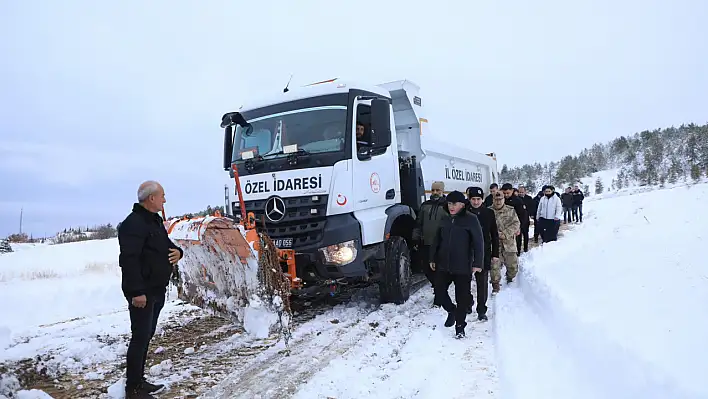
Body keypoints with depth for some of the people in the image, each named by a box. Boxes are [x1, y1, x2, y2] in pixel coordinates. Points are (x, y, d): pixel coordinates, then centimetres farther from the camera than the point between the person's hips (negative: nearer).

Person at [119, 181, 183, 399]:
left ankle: (139, 380, 28)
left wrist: (177, 251, 1)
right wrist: (137, 291, -28)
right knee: (140, 337, -4)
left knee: (146, 336, 16)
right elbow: (129, 260, -25)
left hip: (157, 290, 10)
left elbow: (166, 245, 25)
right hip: (142, 293, -10)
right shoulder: (134, 223, -18)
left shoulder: (155, 220, 15)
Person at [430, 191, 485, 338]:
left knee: (462, 297, 4)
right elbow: (437, 241, 15)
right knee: (439, 291, 6)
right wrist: (433, 259, 15)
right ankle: (451, 311, 33)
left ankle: (460, 325, 20)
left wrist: (478, 263, -14)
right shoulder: (445, 220, 8)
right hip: (443, 265, 5)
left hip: (463, 267, -5)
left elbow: (479, 242, -10)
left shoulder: (471, 219, -8)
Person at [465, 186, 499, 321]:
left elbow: (494, 235, 5)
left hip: (484, 253, 0)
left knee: (482, 282, 4)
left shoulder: (489, 213, 1)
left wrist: (495, 253, 3)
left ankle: (481, 310, 14)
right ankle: (468, 303, 33)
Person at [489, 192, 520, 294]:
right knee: (495, 265, -7)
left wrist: (506, 233, -16)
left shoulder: (511, 210, 4)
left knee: (513, 265, 11)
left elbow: (516, 224, -3)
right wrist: (497, 234, -18)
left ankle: (510, 279, 40)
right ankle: (495, 285, 7)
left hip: (509, 242, 2)